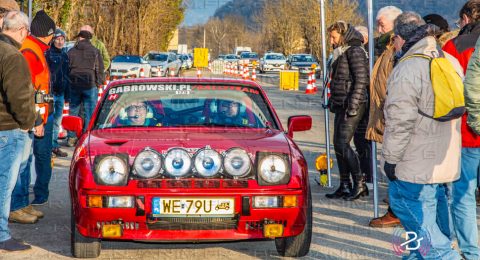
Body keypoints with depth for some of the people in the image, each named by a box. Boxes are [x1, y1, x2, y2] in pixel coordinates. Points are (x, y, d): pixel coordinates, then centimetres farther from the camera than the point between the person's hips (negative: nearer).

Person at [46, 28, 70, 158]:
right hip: (50, 92, -7)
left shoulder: (64, 55, 15)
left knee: (57, 120, 11)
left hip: (61, 92, 7)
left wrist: (67, 95, 19)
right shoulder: (48, 54, -7)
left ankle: (55, 145, 19)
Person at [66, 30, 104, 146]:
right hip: (90, 85, -2)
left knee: (73, 112, 10)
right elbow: (100, 70, -1)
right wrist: (99, 84, 8)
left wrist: (67, 85, 16)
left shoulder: (71, 52, 6)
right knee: (90, 113, 2)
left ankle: (71, 138, 11)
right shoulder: (95, 51, 0)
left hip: (74, 85, 2)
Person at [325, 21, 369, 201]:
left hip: (352, 106, -10)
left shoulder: (355, 51, -11)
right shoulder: (341, 53, 19)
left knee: (342, 144, -12)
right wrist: (333, 101, 19)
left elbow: (361, 80, -18)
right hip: (341, 105, 10)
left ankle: (360, 184, -5)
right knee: (338, 145, 9)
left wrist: (352, 105, -21)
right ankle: (345, 186, 15)